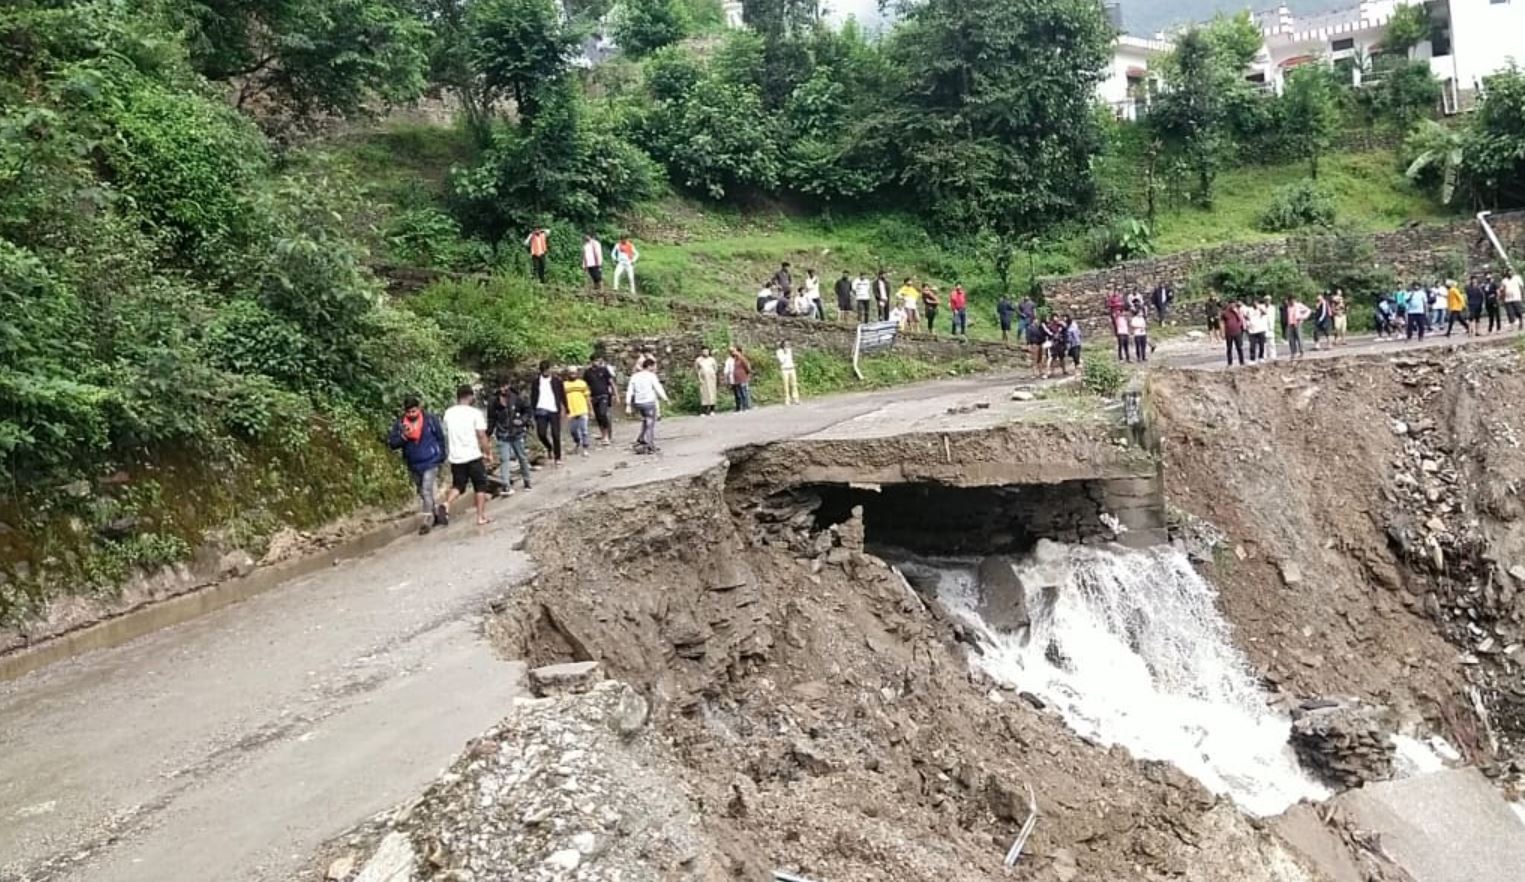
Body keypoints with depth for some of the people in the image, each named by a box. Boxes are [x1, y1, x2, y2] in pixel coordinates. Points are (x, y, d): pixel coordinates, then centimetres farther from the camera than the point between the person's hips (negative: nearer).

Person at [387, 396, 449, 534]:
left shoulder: (431, 420, -8)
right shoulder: (399, 424, -2)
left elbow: (441, 439, 1)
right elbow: (391, 443, -3)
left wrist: (441, 458, 0)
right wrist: (403, 437, -21)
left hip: (430, 463, -5)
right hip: (413, 465, 5)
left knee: (426, 491, -14)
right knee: (421, 492, 16)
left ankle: (427, 521, -9)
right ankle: (438, 510, 34)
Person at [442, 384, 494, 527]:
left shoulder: (448, 413, 5)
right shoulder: (475, 413, -9)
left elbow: (446, 435, 12)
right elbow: (481, 436, -12)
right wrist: (488, 453, 0)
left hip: (455, 457, 4)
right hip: (473, 456, -4)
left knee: (457, 485, 15)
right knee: (480, 486, 10)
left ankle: (446, 504, -13)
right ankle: (481, 517, 11)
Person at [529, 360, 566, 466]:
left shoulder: (557, 380, 2)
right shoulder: (536, 381, 6)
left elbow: (563, 395, 5)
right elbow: (533, 397, 10)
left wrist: (565, 408, 0)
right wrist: (532, 411, 5)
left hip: (554, 411, -1)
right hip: (541, 411, 1)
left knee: (556, 435, 0)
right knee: (541, 433, -7)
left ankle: (557, 458, 10)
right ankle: (549, 448, 23)